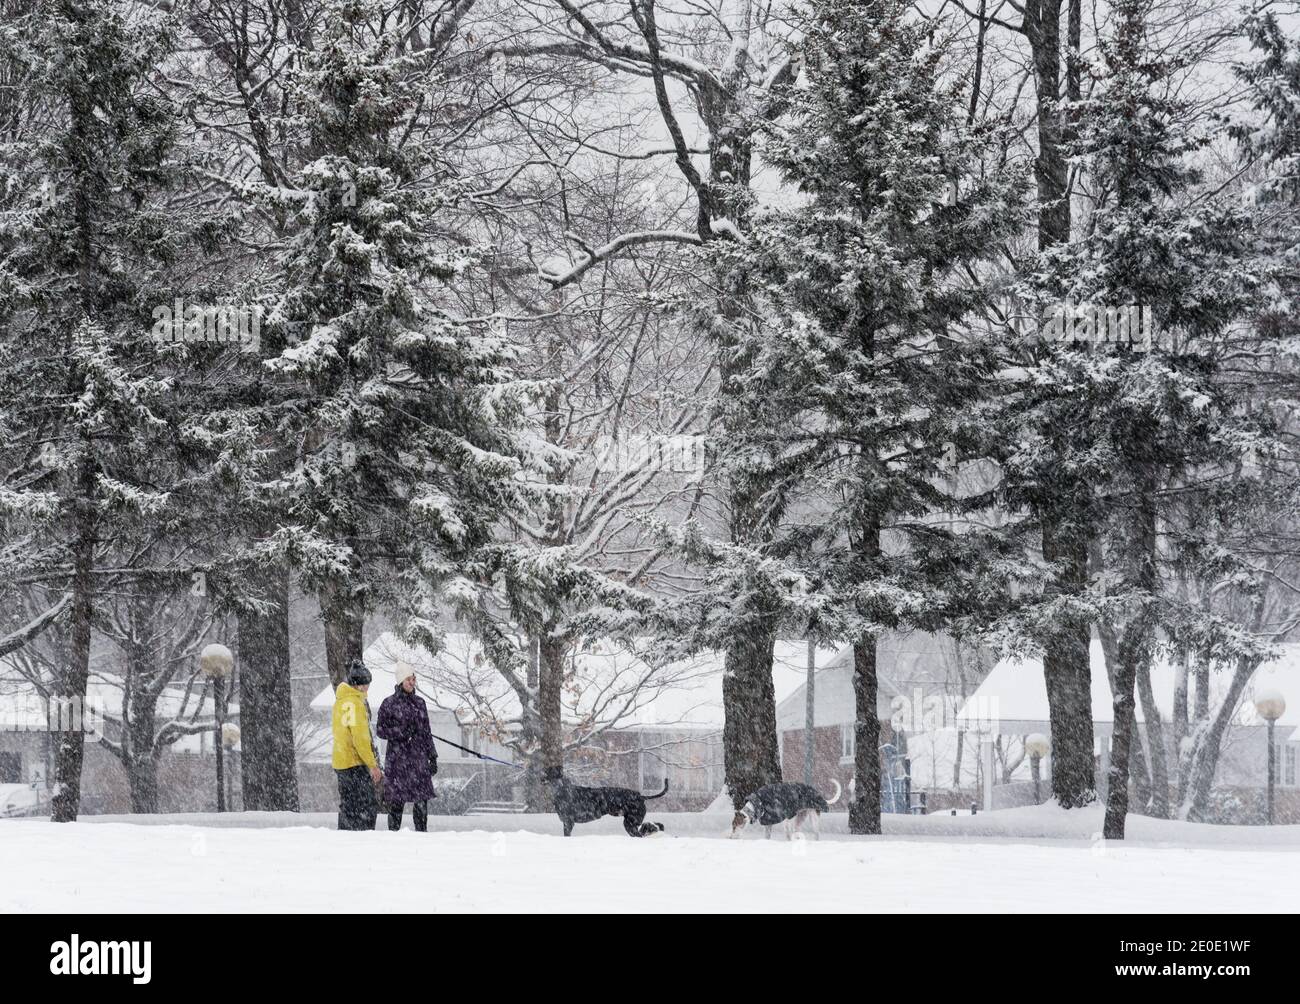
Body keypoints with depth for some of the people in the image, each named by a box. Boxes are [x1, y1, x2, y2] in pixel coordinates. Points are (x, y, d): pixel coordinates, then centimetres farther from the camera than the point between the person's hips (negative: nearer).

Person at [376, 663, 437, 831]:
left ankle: (422, 834, 7)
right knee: (397, 800, -4)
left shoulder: (419, 702, 13)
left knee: (422, 799, 1)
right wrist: (401, 731, -17)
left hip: (419, 756, 4)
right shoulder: (389, 704, -1)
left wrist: (432, 757, 13)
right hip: (398, 757, -4)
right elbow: (381, 730, -2)